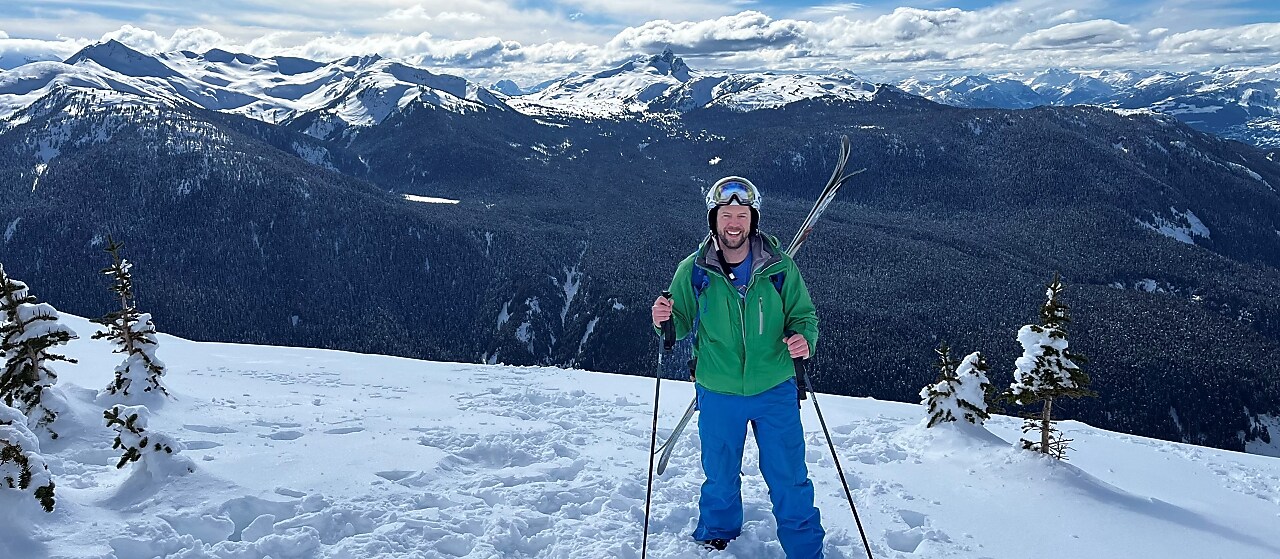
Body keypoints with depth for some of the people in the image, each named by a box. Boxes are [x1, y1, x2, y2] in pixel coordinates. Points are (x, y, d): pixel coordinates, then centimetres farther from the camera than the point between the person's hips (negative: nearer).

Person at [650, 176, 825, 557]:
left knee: (789, 480, 8)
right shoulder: (693, 271, -6)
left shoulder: (779, 266, -7)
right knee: (720, 479, 18)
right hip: (718, 394, 1)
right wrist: (665, 321, -21)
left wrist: (804, 339, -23)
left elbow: (804, 316, 0)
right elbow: (682, 326, 2)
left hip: (775, 390, -1)